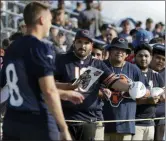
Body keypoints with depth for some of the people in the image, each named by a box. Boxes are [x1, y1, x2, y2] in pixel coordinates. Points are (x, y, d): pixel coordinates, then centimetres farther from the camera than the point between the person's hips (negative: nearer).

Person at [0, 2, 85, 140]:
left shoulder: (11, 48, 13)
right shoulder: (41, 48, -11)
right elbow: (49, 91, -17)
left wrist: (64, 94, 31)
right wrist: (64, 128, -14)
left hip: (12, 120, 7)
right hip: (38, 122, -7)